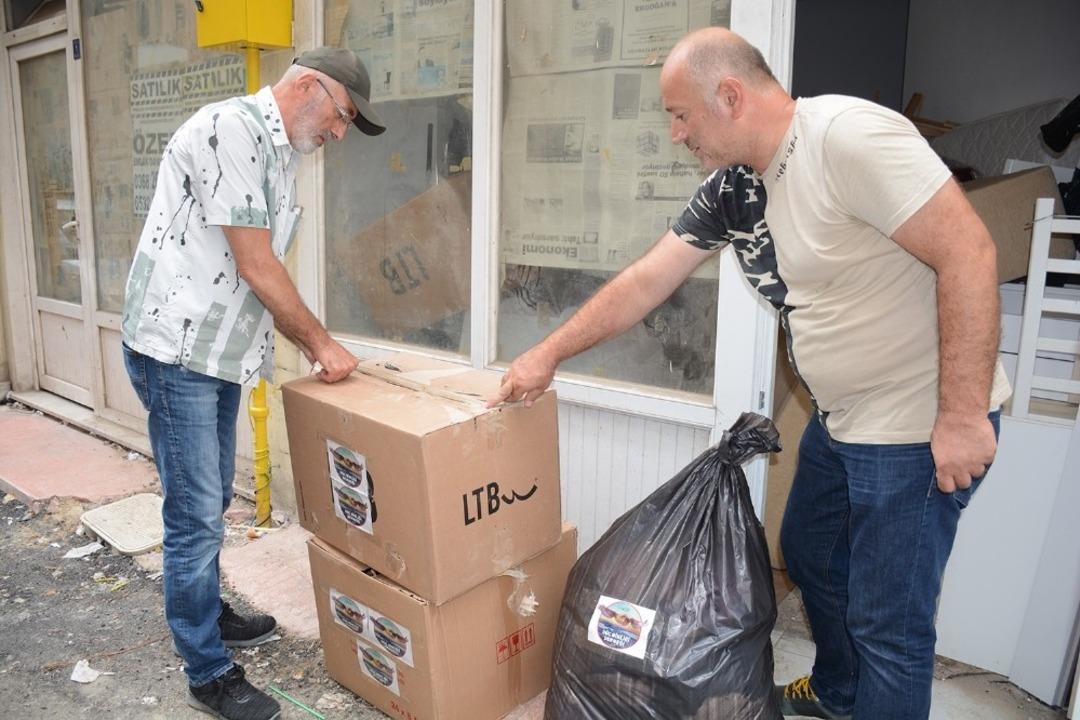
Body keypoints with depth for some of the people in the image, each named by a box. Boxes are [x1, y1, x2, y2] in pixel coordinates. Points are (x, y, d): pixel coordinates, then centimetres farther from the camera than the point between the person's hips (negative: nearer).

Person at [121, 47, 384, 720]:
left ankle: (208, 613, 39)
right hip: (176, 351, -9)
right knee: (196, 514, -1)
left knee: (213, 501, 20)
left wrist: (314, 348, 9)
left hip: (220, 352, 9)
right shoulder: (230, 128, -17)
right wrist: (322, 343, -10)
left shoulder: (280, 156, 12)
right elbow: (255, 267, -19)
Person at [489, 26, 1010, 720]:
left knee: (888, 622, 1)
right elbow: (645, 281, 5)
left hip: (919, 425, -9)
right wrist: (548, 354, 7)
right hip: (839, 419, 9)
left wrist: (963, 414, -23)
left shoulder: (848, 136, -23)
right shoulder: (729, 188, 2)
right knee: (809, 555, 25)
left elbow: (968, 251, -25)